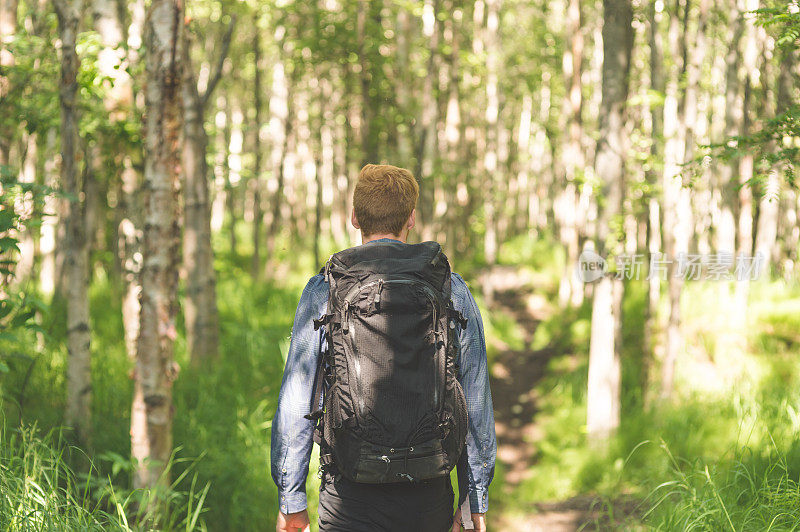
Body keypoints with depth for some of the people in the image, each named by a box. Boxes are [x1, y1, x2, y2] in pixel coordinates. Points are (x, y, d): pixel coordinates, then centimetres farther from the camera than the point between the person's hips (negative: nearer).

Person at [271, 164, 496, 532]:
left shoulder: (323, 293, -2)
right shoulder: (451, 291, 2)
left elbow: (296, 404, -2)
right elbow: (476, 402, 3)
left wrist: (290, 501, 5)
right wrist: (475, 500, 11)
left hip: (349, 499, -1)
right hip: (428, 494, 2)